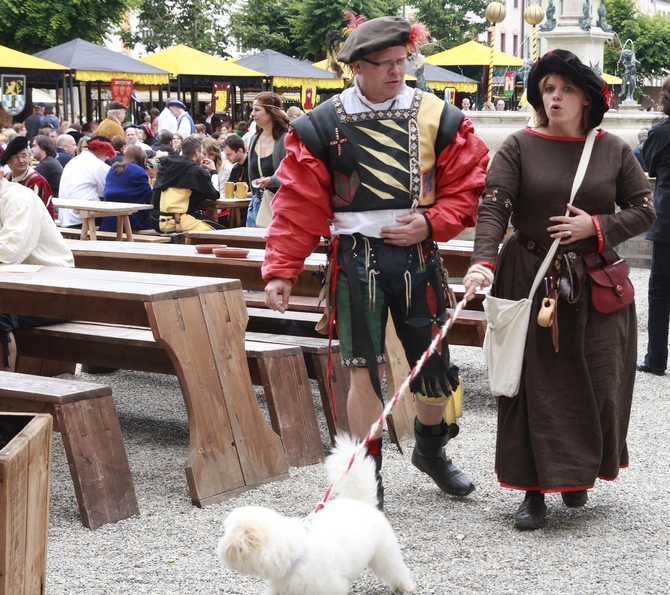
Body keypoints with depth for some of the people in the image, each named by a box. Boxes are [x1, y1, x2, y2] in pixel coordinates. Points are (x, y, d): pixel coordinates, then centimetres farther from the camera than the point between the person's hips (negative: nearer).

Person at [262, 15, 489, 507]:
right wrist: (280, 270, -9)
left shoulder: (440, 119, 1)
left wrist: (431, 222, -15)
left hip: (418, 256, 2)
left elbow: (468, 189, 2)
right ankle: (367, 479, 14)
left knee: (434, 368, 9)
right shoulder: (322, 126, -3)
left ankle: (431, 450, 38)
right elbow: (299, 205, -4)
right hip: (357, 259, -2)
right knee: (365, 371, 0)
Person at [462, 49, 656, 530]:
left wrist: (595, 226, -10)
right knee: (536, 386, -2)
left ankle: (578, 473, 28)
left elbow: (644, 211, 6)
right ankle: (536, 488, 6)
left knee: (596, 384, 6)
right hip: (531, 283, -2)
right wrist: (485, 261, -28)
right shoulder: (520, 147, -2)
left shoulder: (614, 151, 5)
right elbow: (493, 208, -11)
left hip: (597, 288, 2)